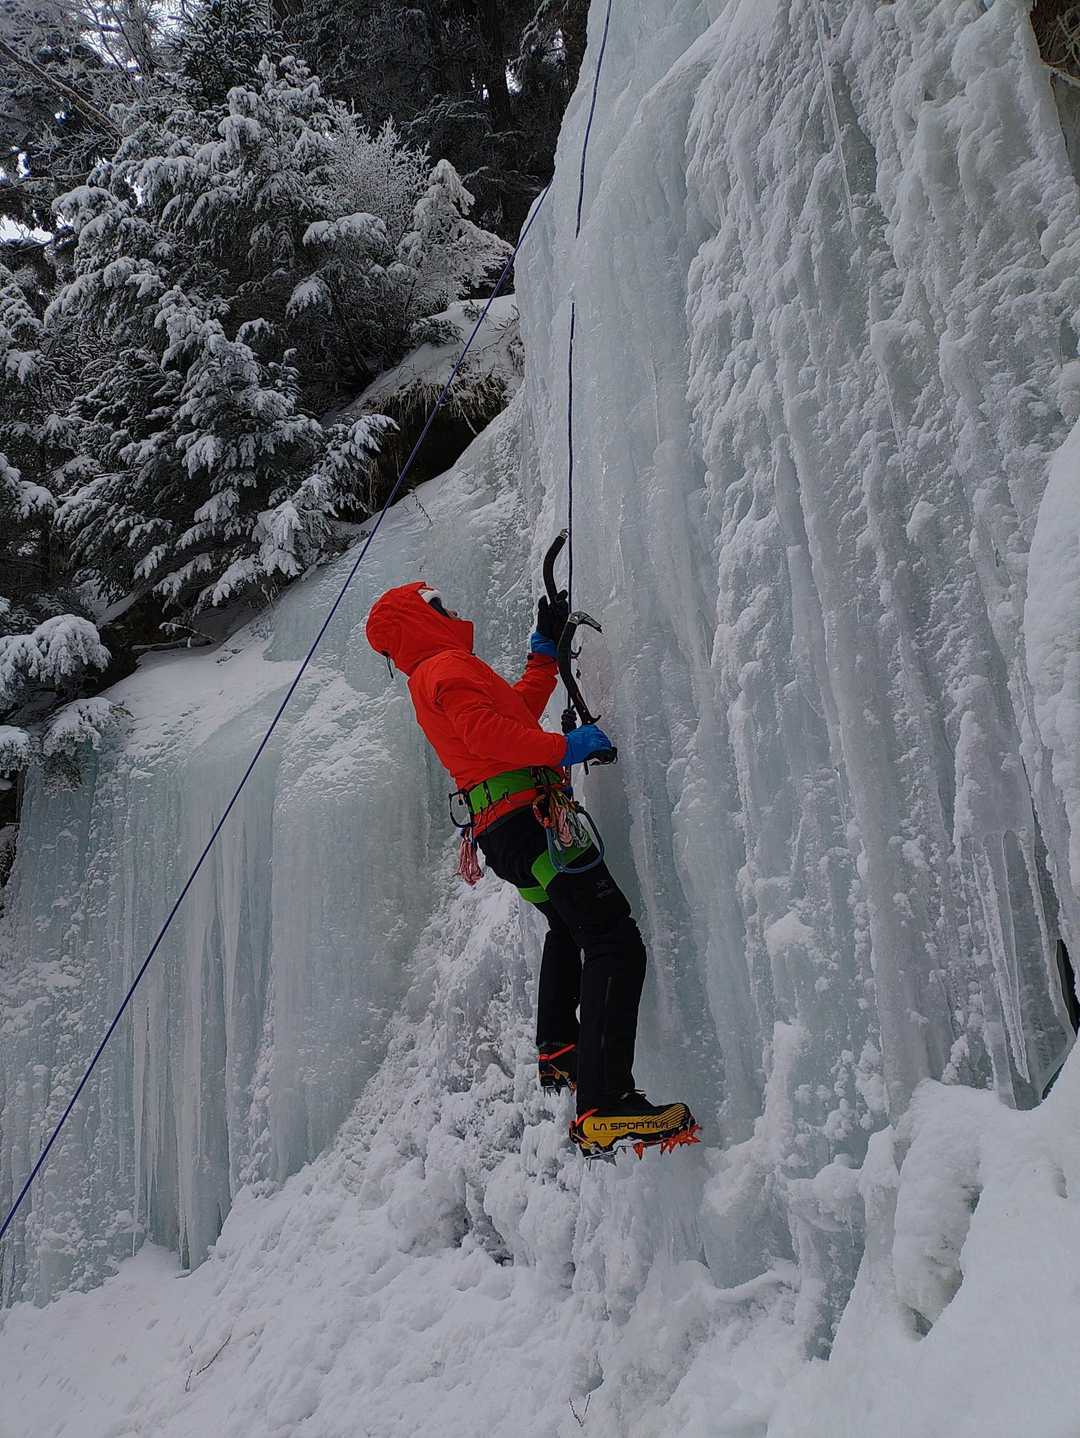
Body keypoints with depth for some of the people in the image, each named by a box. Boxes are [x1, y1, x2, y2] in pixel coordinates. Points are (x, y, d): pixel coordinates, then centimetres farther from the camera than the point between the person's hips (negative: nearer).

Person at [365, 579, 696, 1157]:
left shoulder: (427, 681, 26)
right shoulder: (448, 667, -4)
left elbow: (517, 708, 29)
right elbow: (487, 732, -22)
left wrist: (545, 648, 30)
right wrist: (565, 746, -17)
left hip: (500, 831, 11)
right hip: (529, 817, -11)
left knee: (567, 926, 34)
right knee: (614, 942, -19)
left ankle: (558, 1054, 40)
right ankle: (603, 1111, -27)